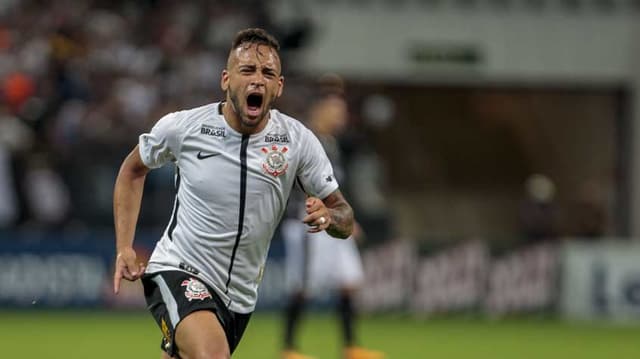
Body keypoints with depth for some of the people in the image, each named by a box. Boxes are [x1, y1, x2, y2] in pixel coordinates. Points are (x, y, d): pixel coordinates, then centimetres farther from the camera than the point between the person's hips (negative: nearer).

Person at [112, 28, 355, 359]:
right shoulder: (182, 127, -10)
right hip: (178, 270, -4)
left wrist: (327, 216, -24)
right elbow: (133, 170, 11)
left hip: (239, 295, 4)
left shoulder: (298, 141, -6)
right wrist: (124, 248, 3)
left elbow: (345, 220, 1)